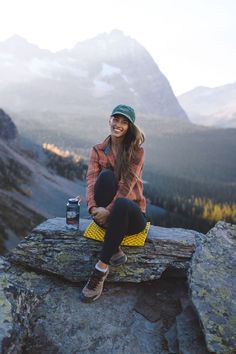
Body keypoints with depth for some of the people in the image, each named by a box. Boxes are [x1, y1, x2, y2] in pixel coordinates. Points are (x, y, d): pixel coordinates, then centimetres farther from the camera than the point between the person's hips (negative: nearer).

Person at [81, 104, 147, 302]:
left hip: (130, 213, -2)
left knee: (121, 205, -39)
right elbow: (91, 181, -9)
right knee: (106, 175, -29)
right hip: (105, 213, 2)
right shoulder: (98, 150, 5)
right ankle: (114, 250, -28)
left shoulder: (137, 151, -2)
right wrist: (93, 207, -28)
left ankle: (102, 268, -27)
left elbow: (127, 185, -15)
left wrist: (110, 209, -28)